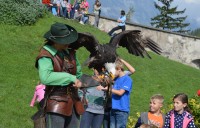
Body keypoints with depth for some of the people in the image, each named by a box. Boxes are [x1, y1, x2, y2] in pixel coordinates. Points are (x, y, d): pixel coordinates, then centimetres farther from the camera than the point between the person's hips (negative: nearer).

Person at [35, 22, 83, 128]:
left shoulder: (70, 53, 11)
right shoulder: (46, 56, -12)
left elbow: (78, 72, 28)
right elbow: (45, 77, -30)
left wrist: (78, 81, 8)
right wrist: (71, 78, -24)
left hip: (73, 102, 7)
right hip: (56, 104, -7)